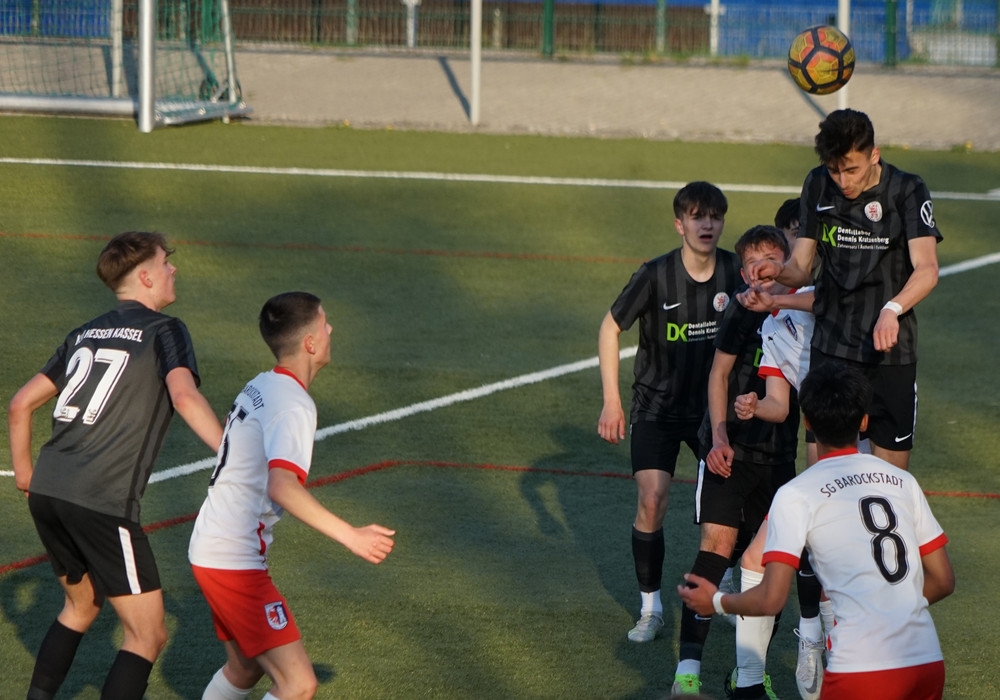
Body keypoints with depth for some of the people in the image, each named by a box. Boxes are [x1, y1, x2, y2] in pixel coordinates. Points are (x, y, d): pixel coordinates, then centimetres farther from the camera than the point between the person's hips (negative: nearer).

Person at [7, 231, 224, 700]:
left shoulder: (86, 334, 18)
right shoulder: (163, 331, -1)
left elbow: (21, 404, 21)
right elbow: (184, 397, -20)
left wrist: (24, 471, 35)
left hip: (46, 491, 7)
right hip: (103, 503, -7)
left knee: (80, 606, 30)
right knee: (147, 636, 0)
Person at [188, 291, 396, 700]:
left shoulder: (259, 387, 11)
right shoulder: (294, 405, -18)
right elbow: (282, 486, -33)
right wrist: (350, 536, -36)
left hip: (210, 549, 10)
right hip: (233, 562, -10)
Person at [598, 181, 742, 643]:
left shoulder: (735, 272, -10)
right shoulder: (655, 276, -18)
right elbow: (610, 328, -6)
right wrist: (611, 401, -8)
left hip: (712, 402, 3)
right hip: (657, 404, -3)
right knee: (651, 500, -14)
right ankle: (650, 608, 0)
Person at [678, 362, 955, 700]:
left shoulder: (796, 495, -1)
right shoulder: (903, 481, 13)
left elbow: (771, 599, -4)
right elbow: (943, 580, 16)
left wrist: (716, 602, 15)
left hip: (862, 671, -4)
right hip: (928, 663, 4)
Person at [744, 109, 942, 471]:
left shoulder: (908, 191, -9)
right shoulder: (818, 186, 3)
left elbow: (926, 270, -21)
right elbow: (801, 268, 5)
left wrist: (892, 309, -40)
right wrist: (778, 270, -19)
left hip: (890, 348, -2)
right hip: (831, 348, 2)